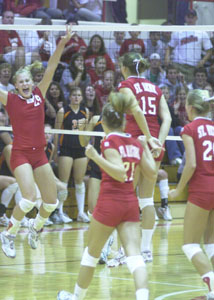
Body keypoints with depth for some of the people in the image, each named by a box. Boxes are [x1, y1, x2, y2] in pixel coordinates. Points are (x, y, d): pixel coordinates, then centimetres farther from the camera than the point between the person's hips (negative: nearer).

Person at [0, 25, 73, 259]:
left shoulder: (39, 95, 5)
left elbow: (50, 69, 0)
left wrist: (62, 45, -9)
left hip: (39, 154, 5)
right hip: (20, 154, -5)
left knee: (51, 201, 8)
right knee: (29, 197, -20)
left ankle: (35, 227, 35)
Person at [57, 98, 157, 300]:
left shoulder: (109, 141, -9)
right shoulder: (136, 144, 9)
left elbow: (120, 173, -19)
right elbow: (152, 173, 16)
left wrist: (96, 157, -24)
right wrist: (145, 147, 25)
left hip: (110, 203, -5)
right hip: (131, 204, 5)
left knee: (92, 252, 15)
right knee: (134, 255, -7)